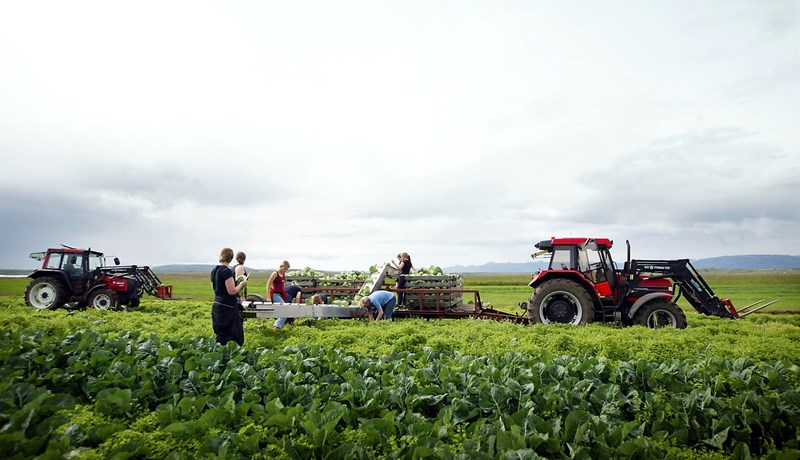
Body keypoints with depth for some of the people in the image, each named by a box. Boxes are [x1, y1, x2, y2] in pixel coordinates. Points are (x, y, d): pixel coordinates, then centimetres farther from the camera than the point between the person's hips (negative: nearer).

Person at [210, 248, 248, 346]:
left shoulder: (214, 270, 9)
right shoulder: (227, 271, -17)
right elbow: (232, 291, -20)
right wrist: (241, 284, -3)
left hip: (216, 305, 9)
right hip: (227, 308, -8)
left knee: (220, 336, 14)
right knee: (235, 337, -1)